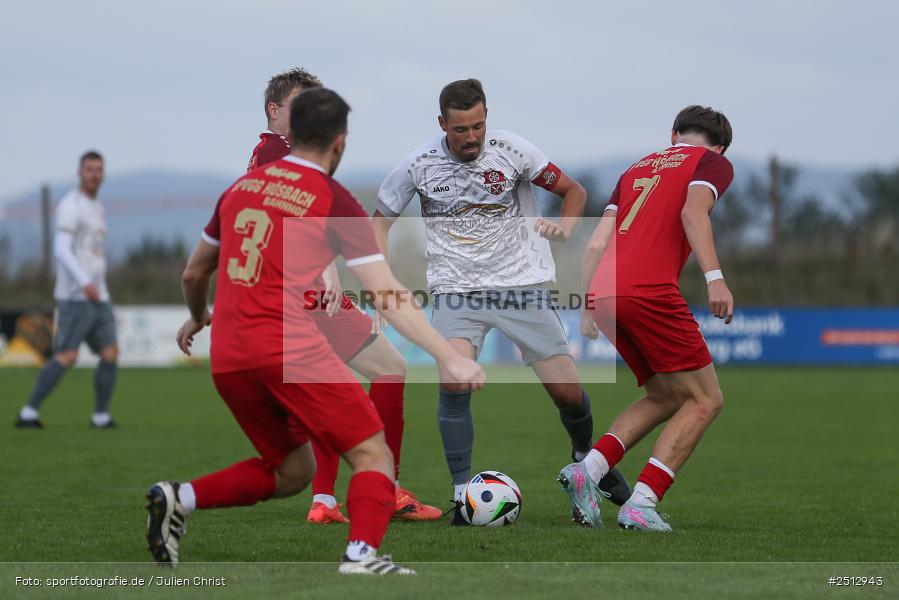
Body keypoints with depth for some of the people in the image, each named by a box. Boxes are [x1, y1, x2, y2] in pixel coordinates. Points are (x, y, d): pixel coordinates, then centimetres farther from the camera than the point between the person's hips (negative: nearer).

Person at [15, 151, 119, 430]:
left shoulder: (97, 209, 21)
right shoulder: (70, 205, -8)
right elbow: (61, 250, -19)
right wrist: (85, 283, -29)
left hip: (97, 297, 8)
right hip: (75, 297, -8)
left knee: (110, 353, 0)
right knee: (66, 356, -14)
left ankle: (101, 416, 7)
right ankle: (29, 413, -10)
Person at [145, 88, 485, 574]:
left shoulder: (240, 187, 17)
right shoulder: (335, 203, 0)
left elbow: (193, 275, 28)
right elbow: (389, 297, -6)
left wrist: (197, 319, 49)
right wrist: (448, 357, -6)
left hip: (226, 360, 6)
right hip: (291, 351, -6)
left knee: (291, 471, 21)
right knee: (373, 456, 1)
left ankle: (180, 498, 5)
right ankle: (361, 554, -23)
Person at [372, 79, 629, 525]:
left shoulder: (510, 150, -7)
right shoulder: (419, 164, -5)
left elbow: (573, 191, 5)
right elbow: (381, 217, 11)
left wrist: (564, 228, -15)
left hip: (521, 283, 0)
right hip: (456, 288, 0)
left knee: (567, 391, -1)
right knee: (454, 381, -26)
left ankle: (586, 457, 33)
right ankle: (462, 494, -14)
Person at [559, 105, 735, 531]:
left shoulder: (637, 169, 28)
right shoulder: (714, 162, 11)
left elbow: (596, 246, 20)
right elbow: (693, 213, -11)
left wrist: (587, 307, 25)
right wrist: (714, 277, -20)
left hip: (604, 294, 7)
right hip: (649, 291, -7)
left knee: (665, 397, 20)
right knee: (705, 400, 2)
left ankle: (587, 468, 2)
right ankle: (641, 504, -11)